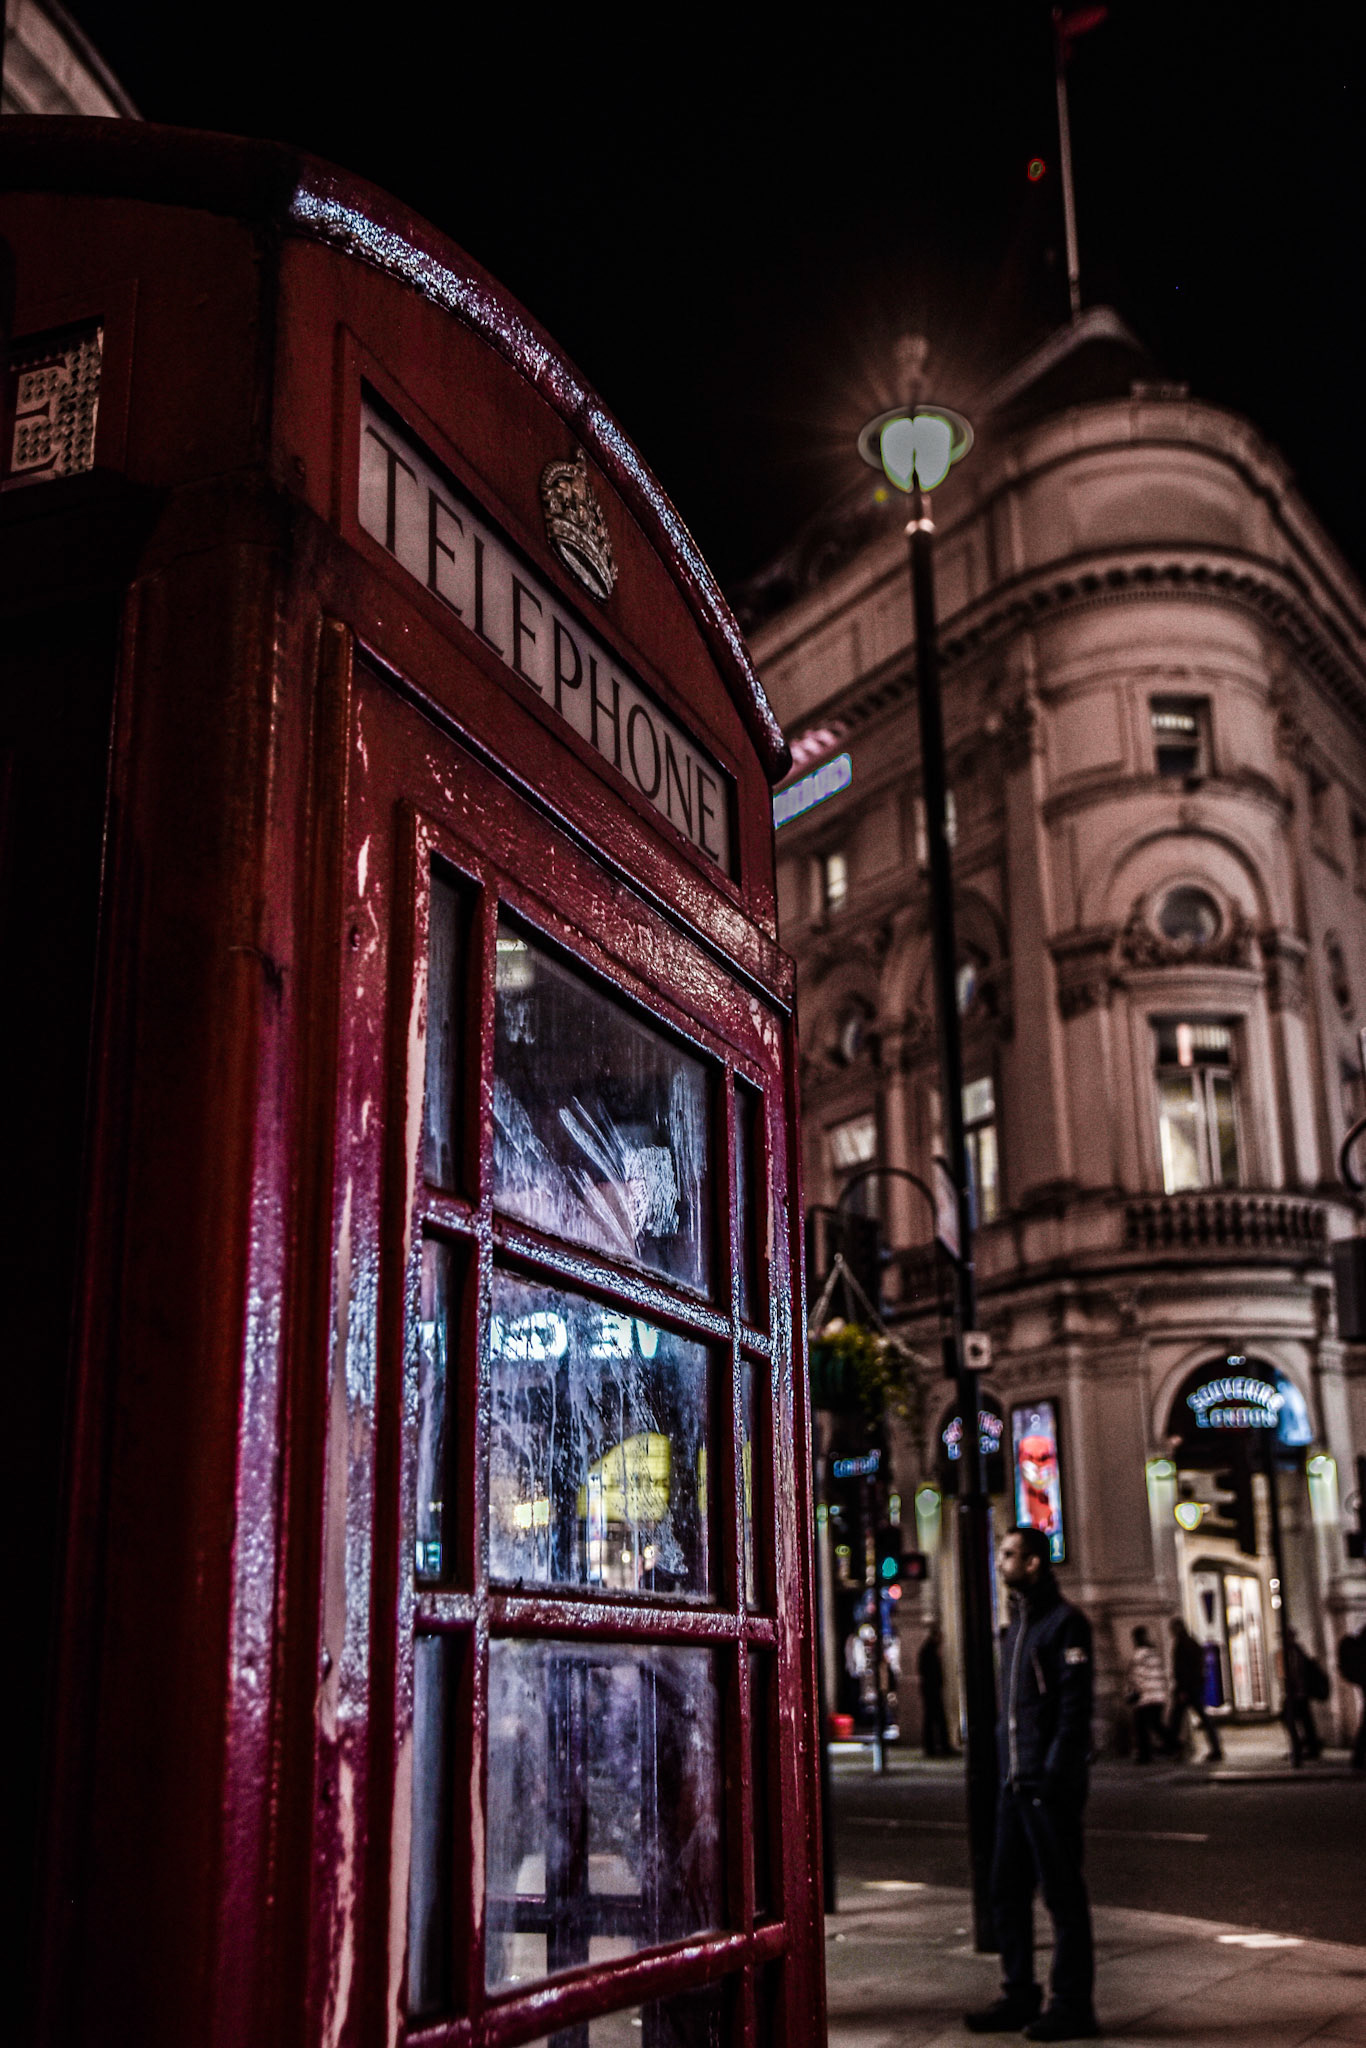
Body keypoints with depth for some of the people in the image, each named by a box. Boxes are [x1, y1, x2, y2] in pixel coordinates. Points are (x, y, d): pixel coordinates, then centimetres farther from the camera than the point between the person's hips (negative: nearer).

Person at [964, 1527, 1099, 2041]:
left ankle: (1072, 2006, 7)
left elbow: (1074, 1708, -15)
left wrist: (1054, 1776, -19)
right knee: (1006, 1891, 11)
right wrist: (1007, 1769, 15)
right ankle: (1020, 1997, 21)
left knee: (1062, 1894, -1)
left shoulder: (1064, 1623, -10)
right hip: (1015, 1783, 9)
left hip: (1051, 1785, -9)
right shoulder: (1016, 1625, 17)